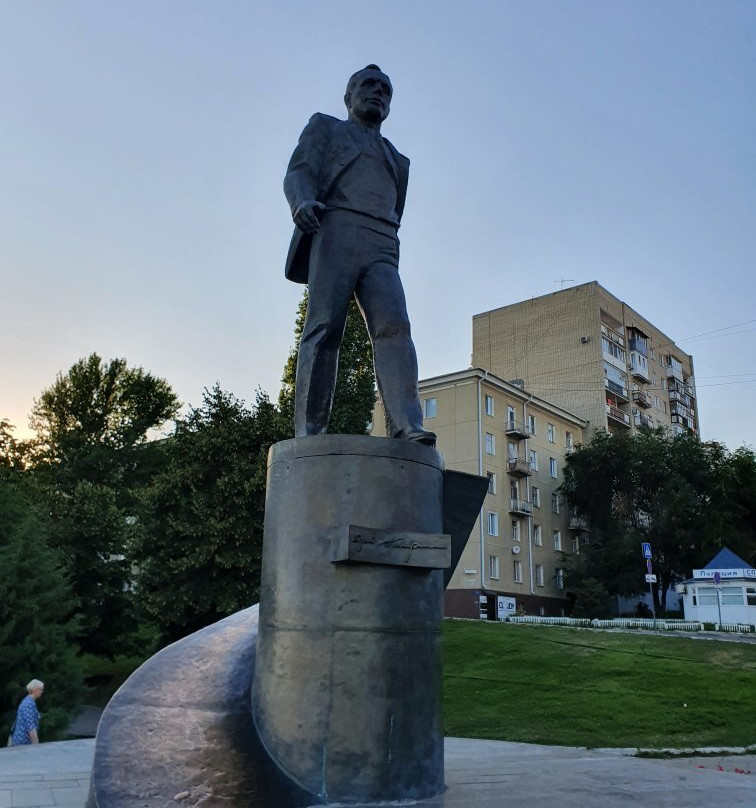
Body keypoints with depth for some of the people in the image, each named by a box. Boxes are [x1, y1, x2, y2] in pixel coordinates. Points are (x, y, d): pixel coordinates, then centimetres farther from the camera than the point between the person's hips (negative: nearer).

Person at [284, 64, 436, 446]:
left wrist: (389, 261, 18)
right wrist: (303, 202, -17)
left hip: (381, 247, 3)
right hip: (335, 232, -3)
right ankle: (309, 430, -19)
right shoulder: (324, 127, 24)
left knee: (393, 325, -20)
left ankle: (406, 426, -33)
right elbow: (298, 173, 6)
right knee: (324, 329, -16)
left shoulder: (397, 160, 36)